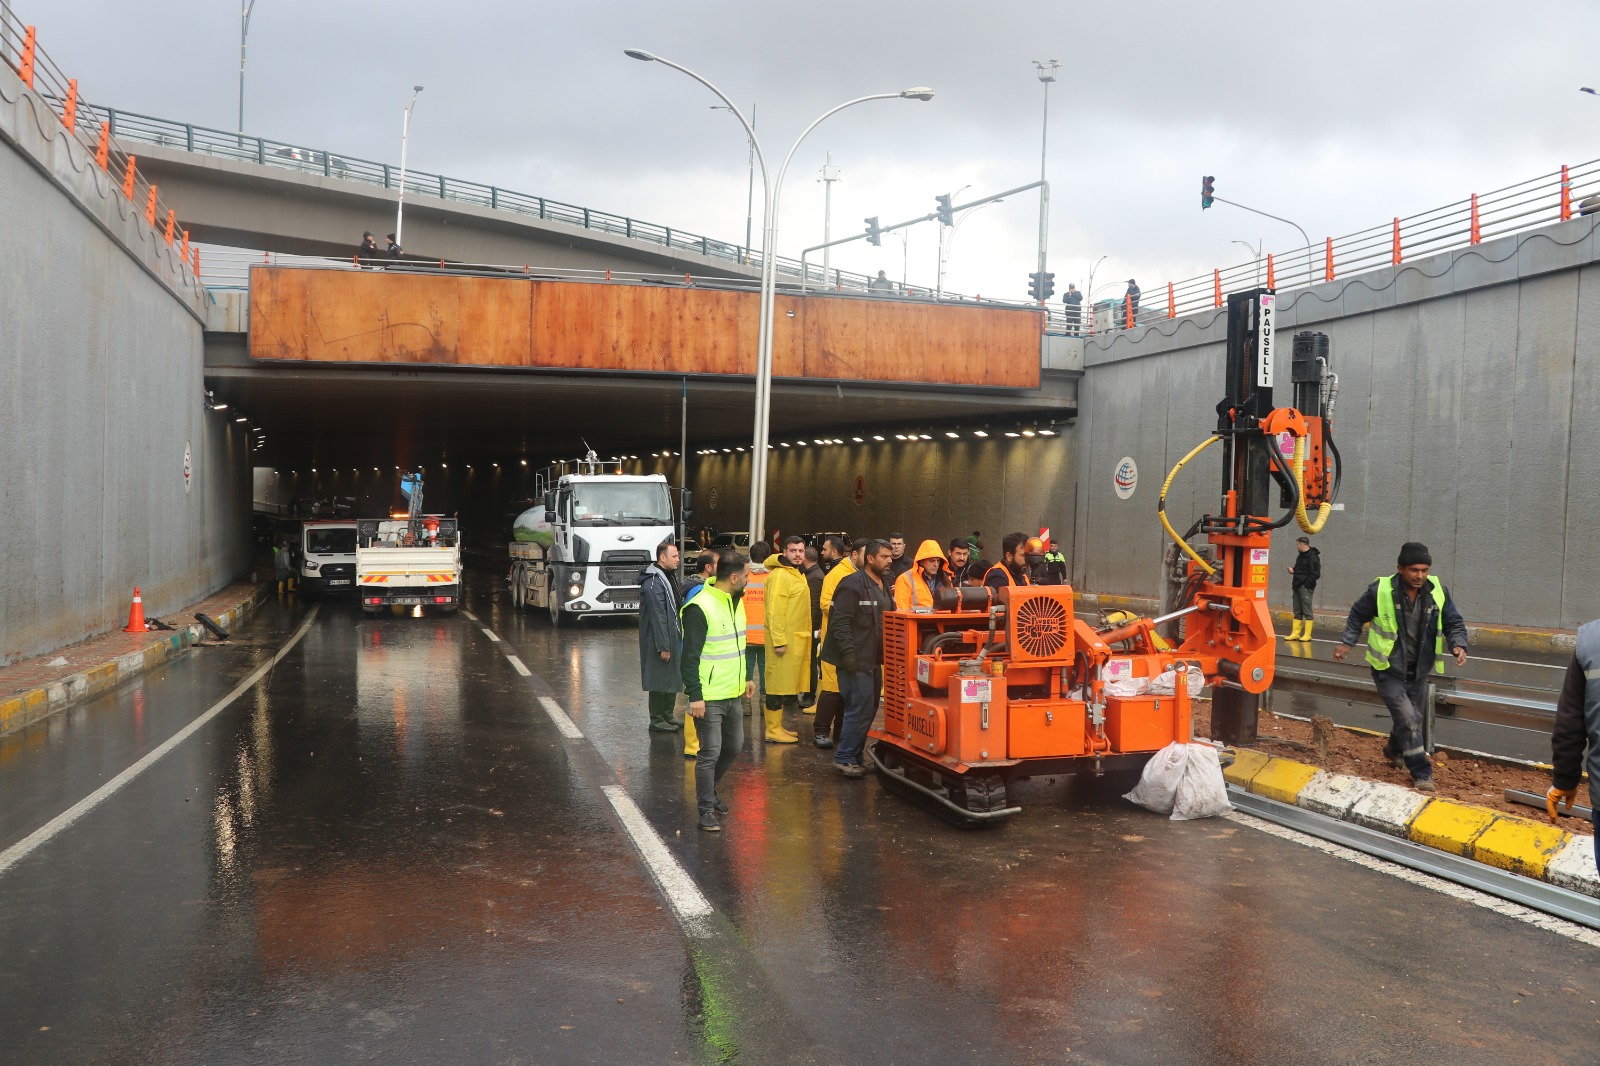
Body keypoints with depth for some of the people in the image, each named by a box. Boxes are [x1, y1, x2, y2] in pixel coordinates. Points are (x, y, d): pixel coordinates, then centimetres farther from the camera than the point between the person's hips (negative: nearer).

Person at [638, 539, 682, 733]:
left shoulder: (667, 577, 13)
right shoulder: (654, 581, -19)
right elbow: (657, 616, -22)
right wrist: (663, 646, -23)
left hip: (672, 637, 10)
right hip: (658, 639, -10)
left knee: (672, 679, 15)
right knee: (659, 680, -2)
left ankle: (667, 717, 25)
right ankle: (657, 721, 7)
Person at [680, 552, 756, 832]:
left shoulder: (736, 602, 9)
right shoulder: (700, 608, -19)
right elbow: (690, 657, -19)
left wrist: (746, 677, 21)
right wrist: (695, 696, -21)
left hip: (733, 693, 9)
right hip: (708, 698, -9)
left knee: (734, 746, 17)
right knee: (710, 753, -2)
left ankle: (709, 790, 37)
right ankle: (706, 811, 9)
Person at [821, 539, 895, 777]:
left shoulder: (884, 585, 15)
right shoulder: (853, 585, -14)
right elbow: (840, 622, -18)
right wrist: (848, 652, -24)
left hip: (874, 661, 9)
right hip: (856, 661, -9)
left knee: (868, 710, 13)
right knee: (860, 710, -9)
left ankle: (854, 756, 23)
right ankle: (844, 758, 2)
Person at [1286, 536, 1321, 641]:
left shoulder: (1313, 557, -13)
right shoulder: (1301, 556, 14)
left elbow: (1316, 574, -16)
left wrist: (1306, 584, -17)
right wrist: (1293, 570, 7)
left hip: (1305, 587, -9)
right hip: (1297, 587, 9)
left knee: (1307, 612, -4)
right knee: (1297, 612, 11)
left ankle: (1307, 635, -1)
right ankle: (1295, 633, 15)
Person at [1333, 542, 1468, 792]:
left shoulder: (1437, 591, -8)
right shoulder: (1380, 591, -18)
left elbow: (1454, 623, 1)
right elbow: (1357, 616, 1)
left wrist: (1458, 645, -17)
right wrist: (1347, 643, -4)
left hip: (1418, 671, 5)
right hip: (1388, 670, -5)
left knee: (1413, 720, 19)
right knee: (1407, 719, -14)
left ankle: (1394, 751, 49)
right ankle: (1422, 774, -1)